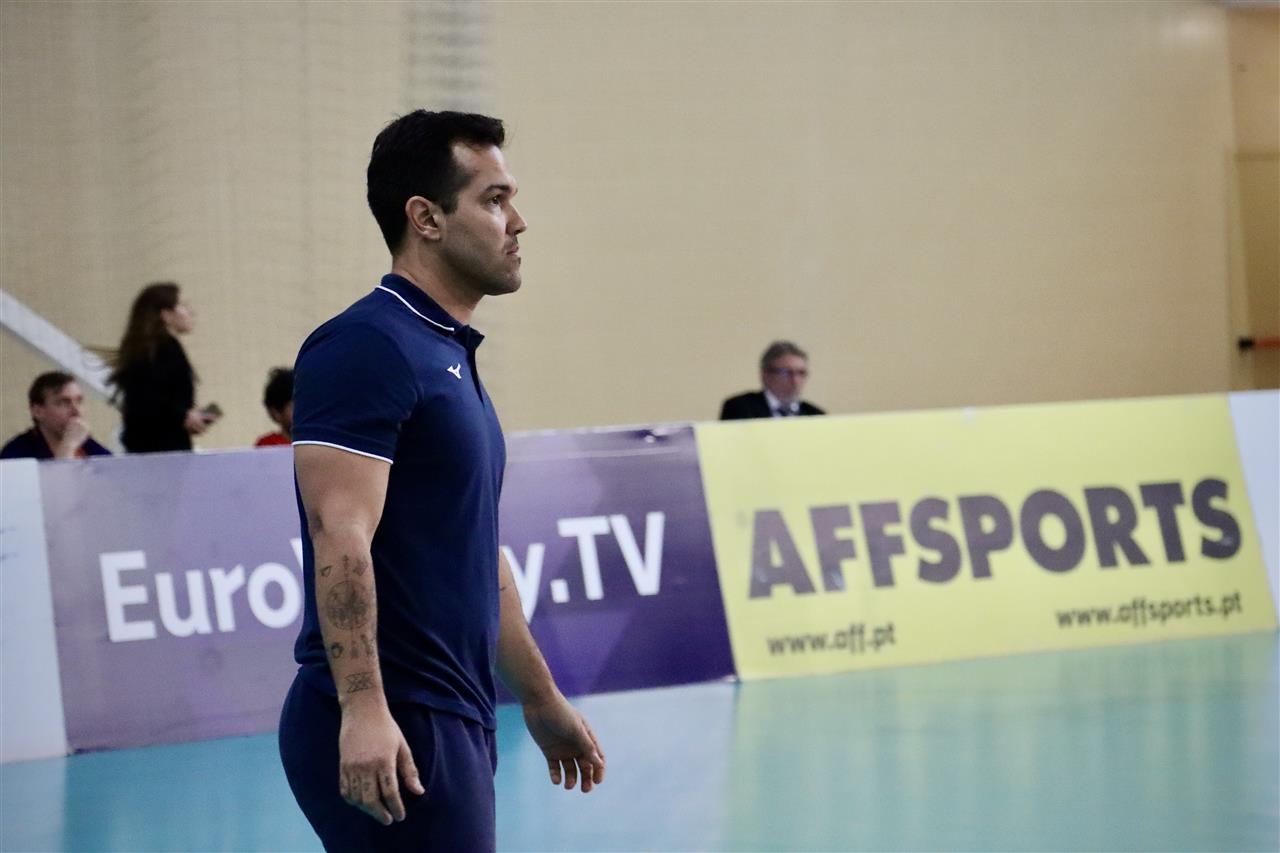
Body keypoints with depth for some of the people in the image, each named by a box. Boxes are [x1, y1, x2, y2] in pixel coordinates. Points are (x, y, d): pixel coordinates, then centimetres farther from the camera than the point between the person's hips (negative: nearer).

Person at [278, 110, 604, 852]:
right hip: (385, 735, -10)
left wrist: (541, 699, 28)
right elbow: (340, 539, -21)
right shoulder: (368, 347, -12)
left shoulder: (450, 355, 18)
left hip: (450, 721, 10)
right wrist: (362, 708, -29)